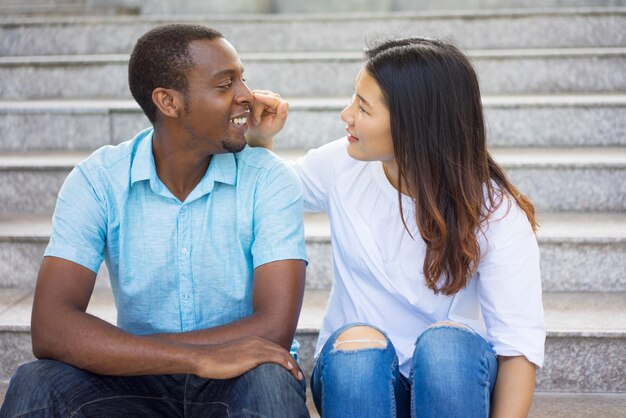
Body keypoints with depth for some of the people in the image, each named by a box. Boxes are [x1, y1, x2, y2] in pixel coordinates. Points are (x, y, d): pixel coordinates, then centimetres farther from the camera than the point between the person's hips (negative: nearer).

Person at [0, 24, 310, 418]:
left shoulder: (271, 180, -10)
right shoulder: (97, 181, -9)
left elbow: (274, 329, -21)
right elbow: (51, 330, -21)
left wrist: (117, 348, -19)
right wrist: (201, 359, -32)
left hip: (239, 380, -1)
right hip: (138, 384, 1)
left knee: (269, 382, -35)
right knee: (36, 385, -27)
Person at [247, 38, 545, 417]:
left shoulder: (494, 213, -16)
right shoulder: (341, 167, -6)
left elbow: (520, 343, -18)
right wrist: (259, 138, -7)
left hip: (451, 379, -1)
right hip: (353, 375, 2)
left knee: (446, 342, -35)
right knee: (358, 342, -32)